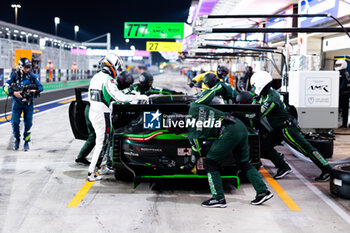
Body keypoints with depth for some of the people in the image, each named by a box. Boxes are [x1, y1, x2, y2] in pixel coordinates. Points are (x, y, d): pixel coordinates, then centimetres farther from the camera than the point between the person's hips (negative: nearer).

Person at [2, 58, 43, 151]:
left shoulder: (32, 76, 0)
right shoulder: (15, 75, -5)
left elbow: (40, 86, 5)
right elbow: (5, 86, -7)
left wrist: (35, 91, -16)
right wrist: (13, 92, -22)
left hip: (28, 102, 1)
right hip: (17, 101, -1)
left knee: (28, 122, 2)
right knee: (15, 121, -3)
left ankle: (26, 141, 16)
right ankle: (17, 139, 20)